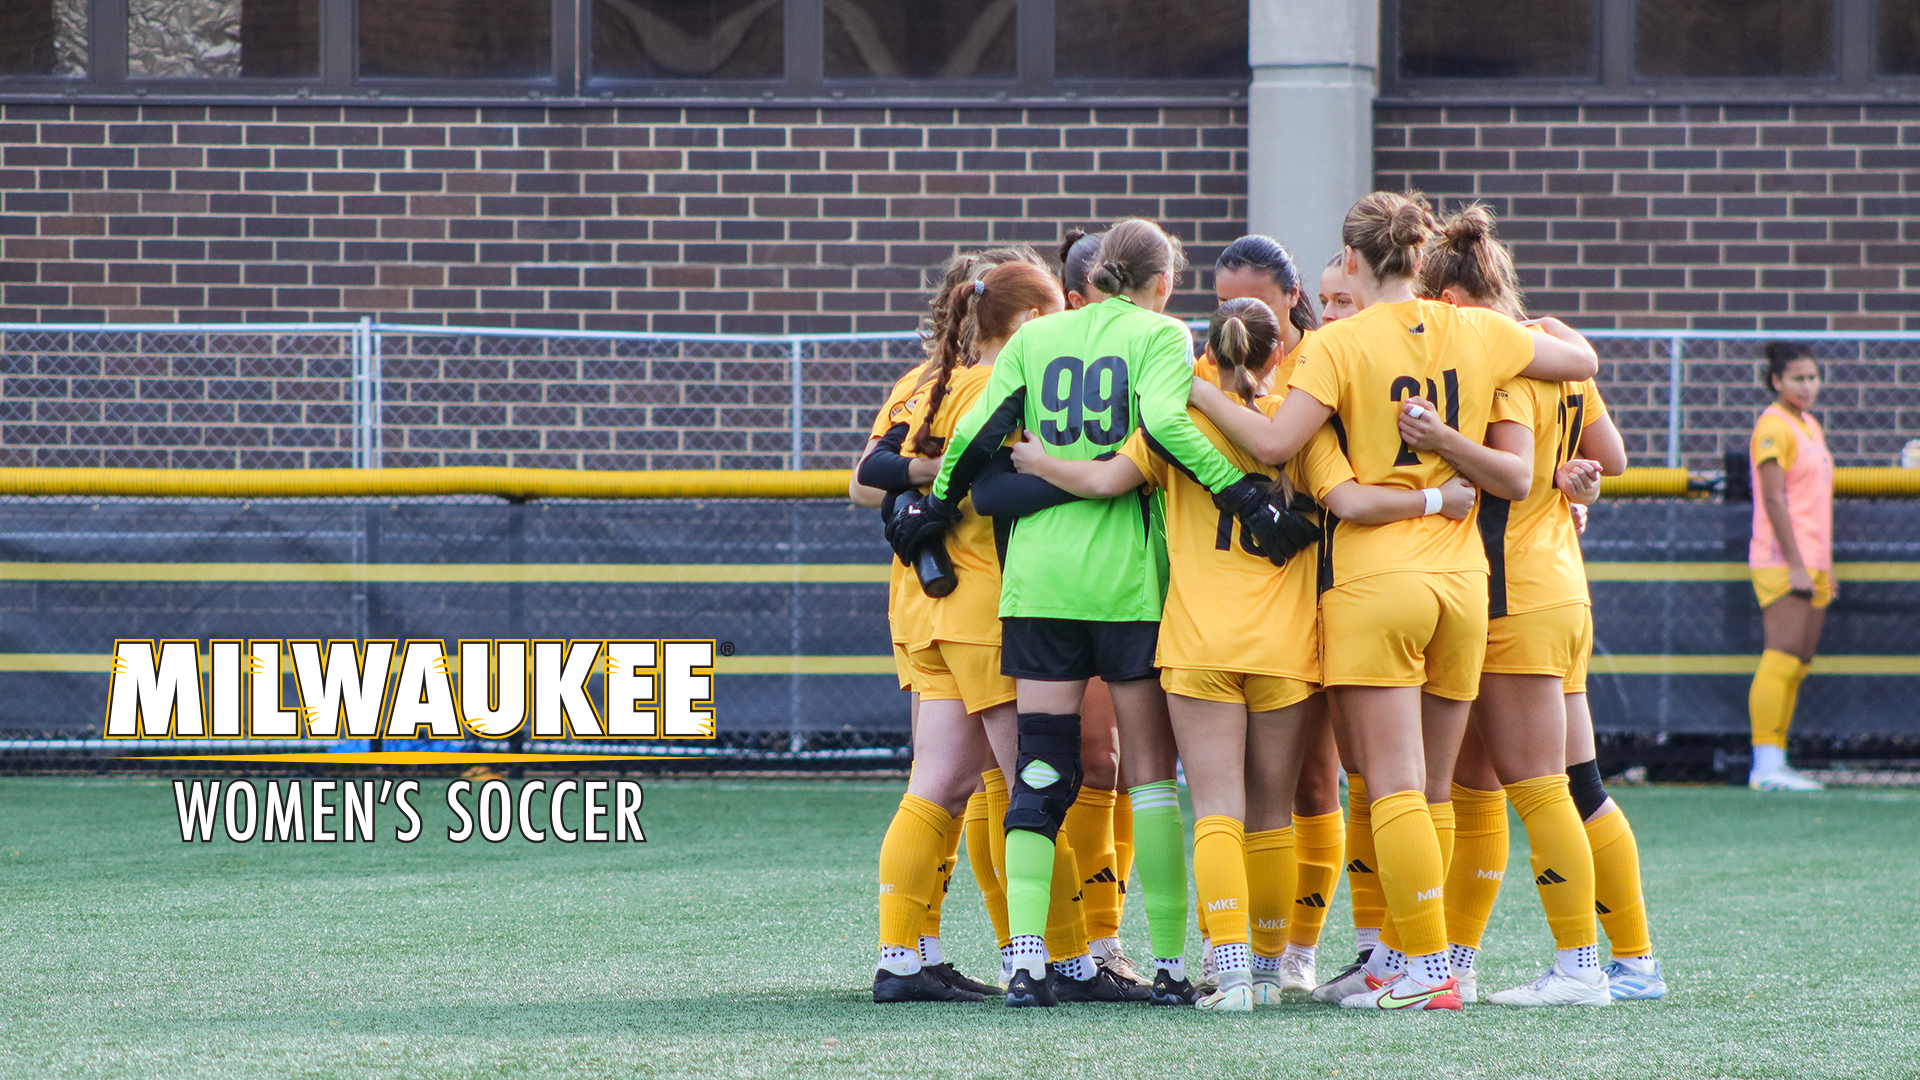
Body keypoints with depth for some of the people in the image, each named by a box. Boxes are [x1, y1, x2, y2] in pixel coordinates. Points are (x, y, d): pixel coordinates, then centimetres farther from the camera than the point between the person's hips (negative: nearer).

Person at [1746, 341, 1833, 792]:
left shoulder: (1811, 426, 18)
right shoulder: (1774, 426, -9)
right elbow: (1774, 500, -15)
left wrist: (1826, 567, 21)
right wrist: (1795, 565, -19)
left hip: (1811, 564, 9)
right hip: (1782, 561, -9)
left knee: (1799, 665, 6)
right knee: (1783, 659, -14)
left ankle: (1775, 762, 6)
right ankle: (1766, 767, -17)